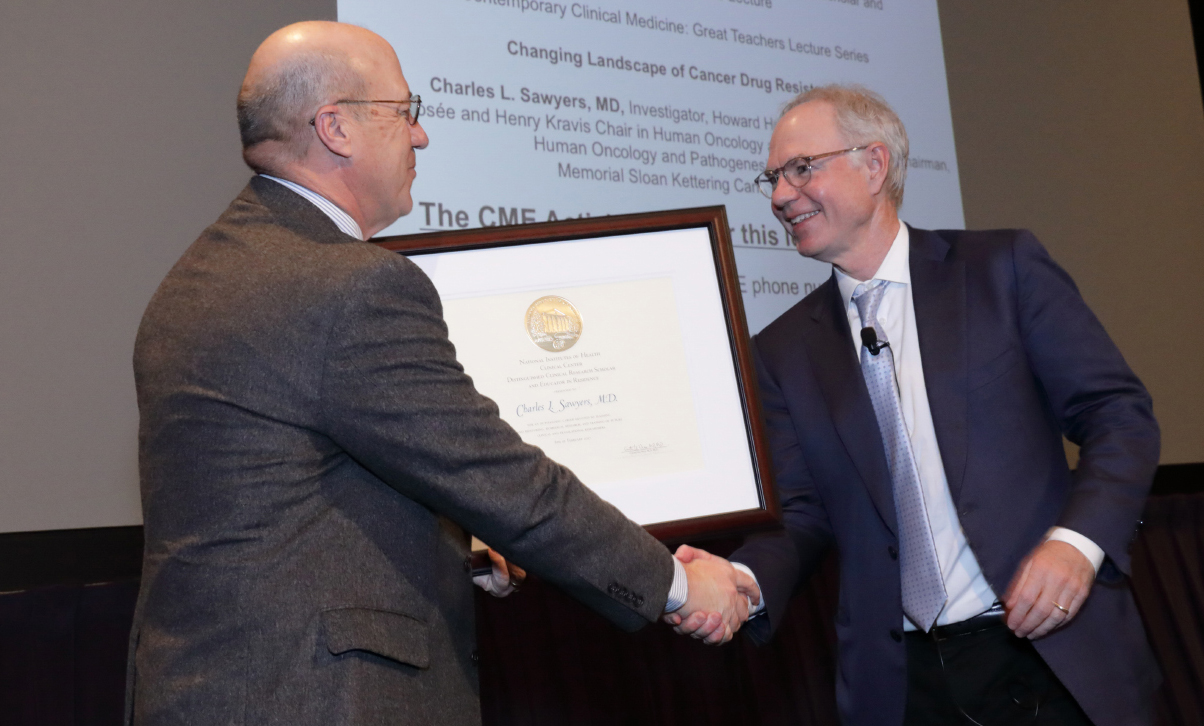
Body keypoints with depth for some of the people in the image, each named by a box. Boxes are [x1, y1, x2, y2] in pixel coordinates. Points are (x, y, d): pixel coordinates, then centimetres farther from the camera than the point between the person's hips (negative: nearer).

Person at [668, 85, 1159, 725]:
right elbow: (805, 515, 6)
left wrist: (1077, 541, -17)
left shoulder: (1002, 267, 1)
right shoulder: (783, 350, 9)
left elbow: (1118, 411, -1)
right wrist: (745, 582, -16)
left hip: (1052, 655, -2)